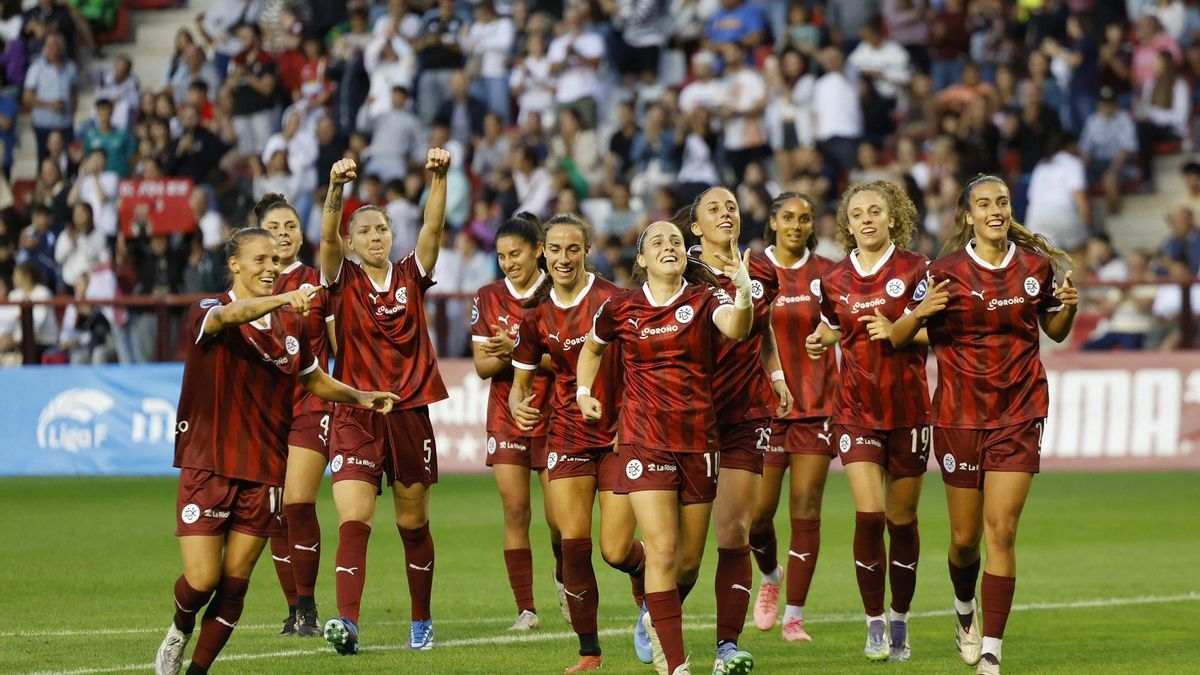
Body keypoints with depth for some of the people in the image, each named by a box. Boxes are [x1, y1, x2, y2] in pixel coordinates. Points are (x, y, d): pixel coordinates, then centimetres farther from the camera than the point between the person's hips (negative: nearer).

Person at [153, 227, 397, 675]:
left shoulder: (291, 324, 10)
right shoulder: (206, 314, -7)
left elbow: (314, 380, 26)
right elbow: (229, 316, -33)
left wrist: (360, 398, 9)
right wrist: (281, 300, -50)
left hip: (264, 475, 4)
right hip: (207, 468, -4)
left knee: (234, 585, 2)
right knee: (202, 580, -8)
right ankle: (180, 629, 26)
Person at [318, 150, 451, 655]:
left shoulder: (410, 277, 6)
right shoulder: (344, 281, 2)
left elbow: (433, 227, -8)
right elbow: (327, 237, -16)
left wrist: (438, 177, -23)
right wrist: (336, 188, -33)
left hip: (409, 413, 2)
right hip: (355, 416, -2)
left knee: (414, 525, 12)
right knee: (353, 523, -15)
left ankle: (421, 622, 25)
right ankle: (347, 623, -24)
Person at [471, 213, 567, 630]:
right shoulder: (488, 298, 5)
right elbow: (482, 366, 3)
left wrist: (519, 350, -22)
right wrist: (505, 354, -18)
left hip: (552, 416, -2)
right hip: (506, 418, 2)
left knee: (558, 516, -3)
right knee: (515, 512, -4)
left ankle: (563, 577, 28)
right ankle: (525, 609, 1)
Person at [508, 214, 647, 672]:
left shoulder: (612, 300, -14)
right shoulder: (537, 313, 1)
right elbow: (520, 381, 11)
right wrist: (519, 406, -11)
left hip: (620, 430, -3)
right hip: (569, 431, 3)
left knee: (616, 551, -5)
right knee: (574, 543, -8)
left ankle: (648, 599, 31)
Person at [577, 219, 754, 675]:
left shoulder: (705, 298, -1)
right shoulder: (621, 308, 3)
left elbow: (736, 329, -24)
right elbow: (592, 348, 24)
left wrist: (744, 290, -43)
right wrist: (583, 391, 9)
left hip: (698, 440, 1)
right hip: (645, 441, -1)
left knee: (689, 559, 9)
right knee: (662, 550, -14)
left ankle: (658, 620, 40)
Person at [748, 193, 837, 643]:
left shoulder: (825, 273, 4)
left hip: (816, 404, 0)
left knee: (806, 509, -4)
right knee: (758, 509, -1)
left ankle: (794, 615, 1)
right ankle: (770, 576, 32)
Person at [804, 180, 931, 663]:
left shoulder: (914, 269, -4)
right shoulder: (834, 280, 5)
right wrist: (822, 340, -1)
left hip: (907, 408, -1)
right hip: (856, 409, 1)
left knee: (902, 520, 5)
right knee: (868, 514, -12)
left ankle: (900, 622, 21)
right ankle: (875, 625, -2)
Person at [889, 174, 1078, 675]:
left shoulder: (1036, 265, 2)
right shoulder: (946, 271, -5)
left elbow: (1055, 331, 16)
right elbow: (899, 338, -1)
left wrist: (1068, 307, -6)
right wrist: (917, 314, -22)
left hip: (1019, 413, 0)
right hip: (959, 414, 0)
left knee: (1001, 529, -10)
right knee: (965, 536, 8)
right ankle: (965, 612, 41)